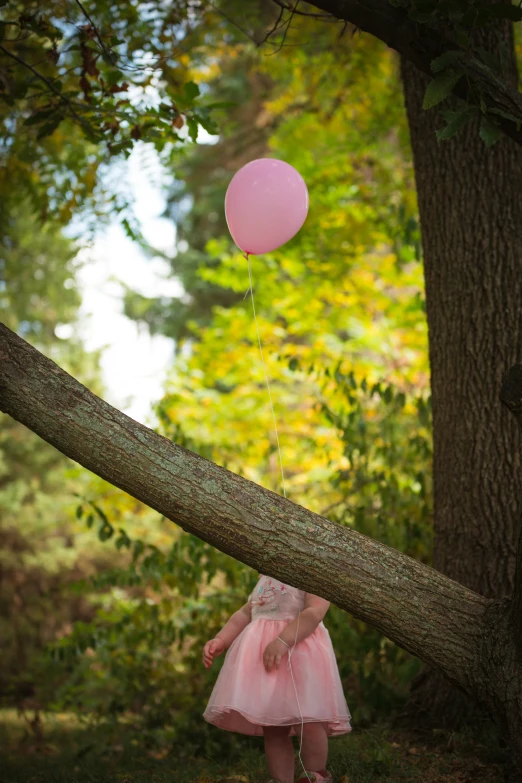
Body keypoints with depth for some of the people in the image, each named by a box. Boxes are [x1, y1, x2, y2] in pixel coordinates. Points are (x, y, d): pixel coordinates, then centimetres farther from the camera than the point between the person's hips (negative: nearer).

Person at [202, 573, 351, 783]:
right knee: (272, 728, 5)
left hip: (300, 651, -7)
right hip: (260, 654, 7)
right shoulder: (267, 577, 24)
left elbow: (315, 611, -19)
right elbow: (245, 613, 24)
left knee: (307, 722, -11)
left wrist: (283, 641, -30)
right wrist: (220, 641, 9)